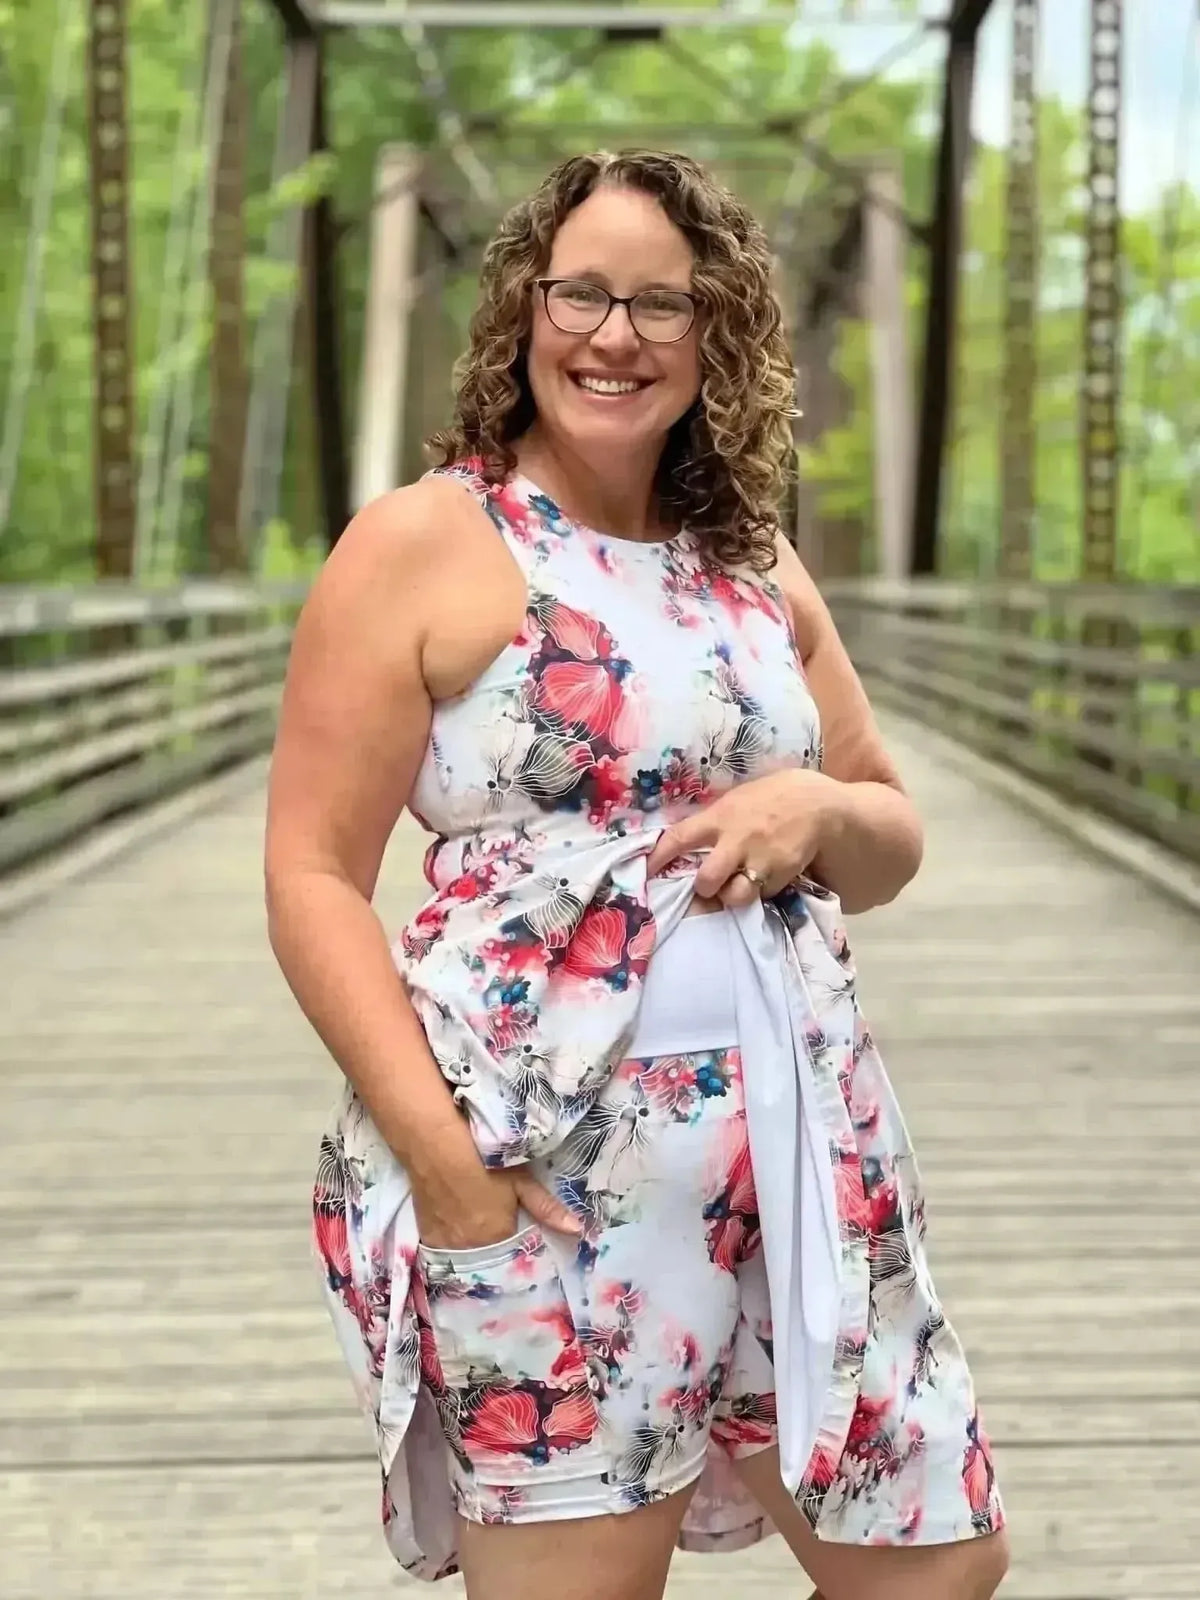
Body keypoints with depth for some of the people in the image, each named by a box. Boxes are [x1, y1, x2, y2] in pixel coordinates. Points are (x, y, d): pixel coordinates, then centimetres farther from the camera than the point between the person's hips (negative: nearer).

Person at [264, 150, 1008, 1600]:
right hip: (544, 1176, -6)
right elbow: (311, 875, -8)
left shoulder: (757, 569, 14)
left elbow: (891, 843, 20)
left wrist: (817, 808, -4)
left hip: (805, 1154, 6)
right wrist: (433, 1146, -19)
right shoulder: (422, 543, -3)